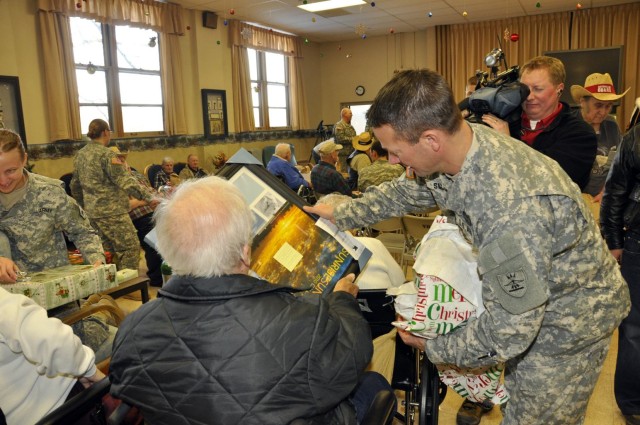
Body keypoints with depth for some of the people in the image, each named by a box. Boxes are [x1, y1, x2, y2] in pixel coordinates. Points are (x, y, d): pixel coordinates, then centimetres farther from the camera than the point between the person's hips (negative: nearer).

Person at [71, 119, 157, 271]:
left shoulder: (80, 155, 12)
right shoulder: (106, 154, -14)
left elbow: (75, 185, 20)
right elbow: (125, 181, -20)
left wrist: (83, 204, 31)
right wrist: (148, 198, -19)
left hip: (92, 211, 9)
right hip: (112, 211, -9)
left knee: (113, 250, 16)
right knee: (130, 248, -4)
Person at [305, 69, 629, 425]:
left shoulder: (511, 208, -40)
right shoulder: (464, 143, -15)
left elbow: (508, 331, -31)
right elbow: (408, 191, 6)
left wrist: (433, 346, -15)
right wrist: (342, 215, 11)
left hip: (568, 319, -7)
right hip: (523, 298, 7)